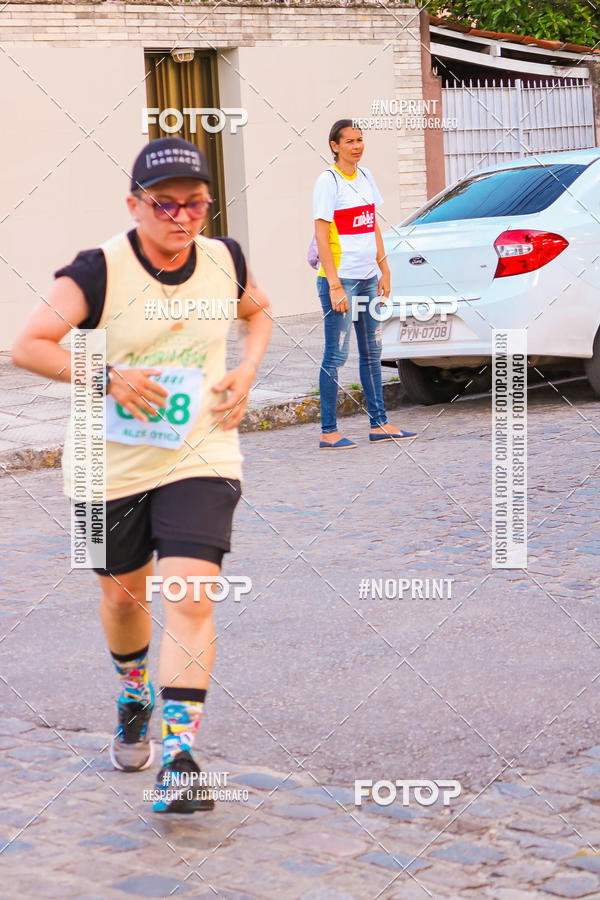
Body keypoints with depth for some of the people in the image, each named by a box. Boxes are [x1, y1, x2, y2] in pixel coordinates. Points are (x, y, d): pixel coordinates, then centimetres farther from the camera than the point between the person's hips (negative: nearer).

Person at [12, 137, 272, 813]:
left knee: (190, 597, -14)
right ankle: (135, 700, 48)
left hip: (201, 456, 1)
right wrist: (108, 378, -24)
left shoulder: (225, 261, -4)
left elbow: (258, 311, 18)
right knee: (122, 597, 16)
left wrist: (245, 374, 1)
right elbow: (26, 347, -17)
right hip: (112, 462, -1)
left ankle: (179, 759, -10)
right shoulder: (99, 272, -16)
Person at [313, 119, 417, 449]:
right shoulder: (328, 180, -9)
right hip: (339, 277, -8)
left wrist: (384, 269, 14)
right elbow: (321, 236, -13)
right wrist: (334, 285, -18)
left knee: (372, 352, 11)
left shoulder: (365, 177, 12)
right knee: (336, 354, -5)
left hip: (368, 276, 8)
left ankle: (379, 424, 18)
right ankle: (328, 432, 0)